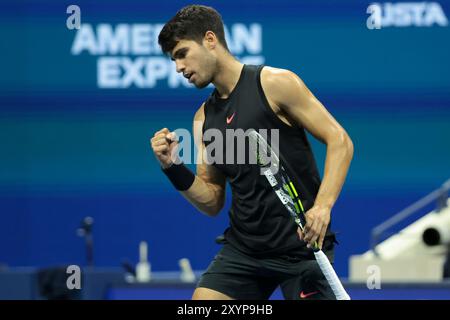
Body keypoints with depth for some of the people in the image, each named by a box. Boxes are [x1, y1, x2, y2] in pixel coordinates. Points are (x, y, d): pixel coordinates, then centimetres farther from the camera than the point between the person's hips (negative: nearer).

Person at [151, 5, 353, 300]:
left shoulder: (275, 84, -7)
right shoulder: (204, 117, 12)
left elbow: (339, 140, -10)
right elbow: (212, 201, 13)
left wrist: (323, 205, -22)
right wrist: (173, 168, -3)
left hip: (301, 244, -5)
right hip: (243, 249, 6)